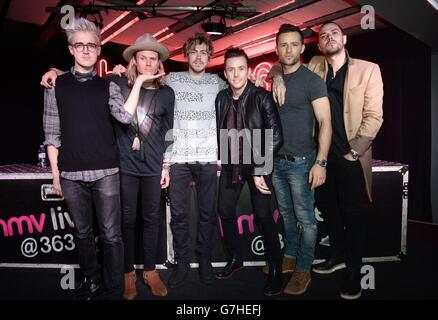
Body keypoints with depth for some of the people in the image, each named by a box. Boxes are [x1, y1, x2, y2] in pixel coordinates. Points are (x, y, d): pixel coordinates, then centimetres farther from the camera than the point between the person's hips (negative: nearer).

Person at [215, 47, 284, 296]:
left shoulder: (262, 97, -14)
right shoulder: (222, 98, 0)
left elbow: (276, 138, -16)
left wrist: (259, 170, -18)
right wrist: (223, 159, 5)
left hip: (258, 165, -5)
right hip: (231, 164, 5)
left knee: (264, 216, -4)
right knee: (225, 210, 10)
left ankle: (276, 269, 14)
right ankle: (236, 258, 31)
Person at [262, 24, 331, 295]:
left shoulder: (312, 80, -9)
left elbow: (325, 122, -13)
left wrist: (321, 162, -20)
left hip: (300, 161, -6)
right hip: (276, 160, 6)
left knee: (305, 217, 4)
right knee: (286, 214, 17)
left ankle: (303, 270, 17)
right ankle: (289, 258, 33)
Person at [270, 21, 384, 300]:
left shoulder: (368, 69, -4)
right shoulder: (315, 66, 6)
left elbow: (373, 116, -7)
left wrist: (354, 151, -12)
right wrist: (279, 78, -5)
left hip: (351, 157, -4)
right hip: (322, 153, 4)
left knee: (352, 215, 5)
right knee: (327, 207, 17)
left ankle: (354, 272, 23)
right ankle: (338, 255, 40)